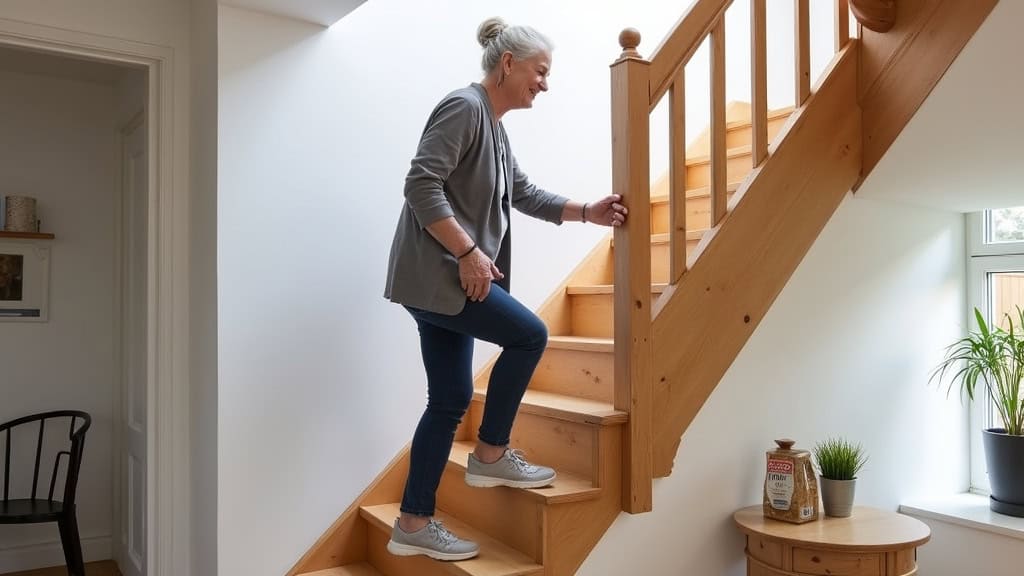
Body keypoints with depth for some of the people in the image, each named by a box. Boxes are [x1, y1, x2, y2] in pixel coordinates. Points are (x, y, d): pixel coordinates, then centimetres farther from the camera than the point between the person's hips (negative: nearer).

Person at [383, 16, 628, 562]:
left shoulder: (494, 126, 19)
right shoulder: (464, 107, -11)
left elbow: (525, 194, 24)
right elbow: (421, 185, -21)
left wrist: (588, 212, 16)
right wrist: (469, 253, -23)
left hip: (448, 279, 10)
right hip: (435, 274, -10)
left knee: (449, 401, 8)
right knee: (528, 334, -6)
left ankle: (414, 525, 17)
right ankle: (490, 455, 9)